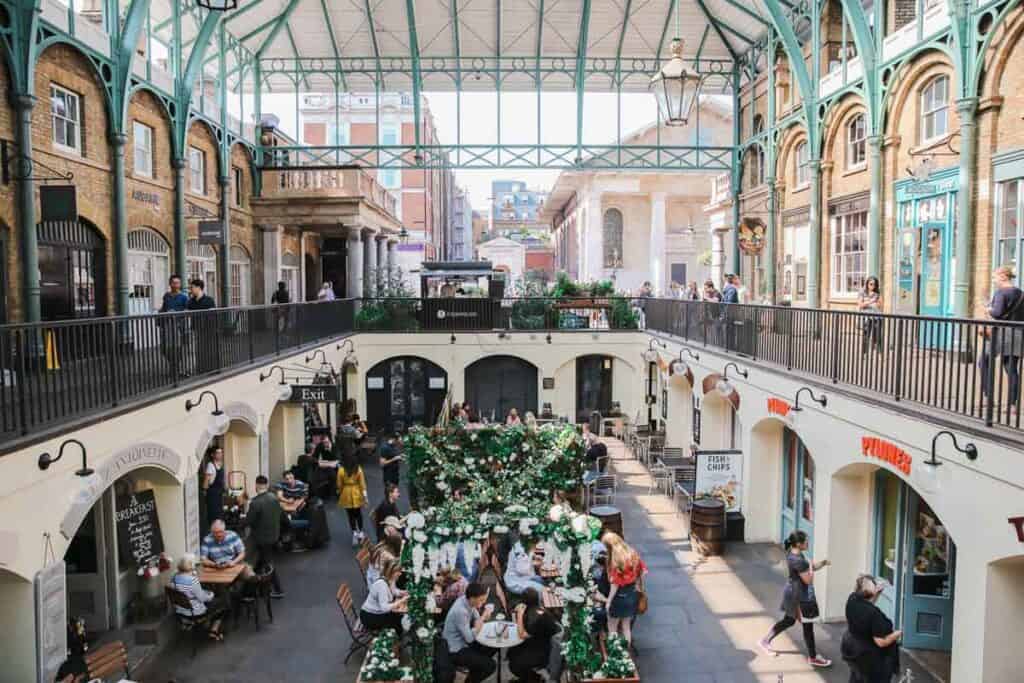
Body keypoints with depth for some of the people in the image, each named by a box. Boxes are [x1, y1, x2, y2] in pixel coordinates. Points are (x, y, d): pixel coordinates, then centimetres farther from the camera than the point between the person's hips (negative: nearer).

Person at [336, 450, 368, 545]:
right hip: (357, 493, 2)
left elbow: (339, 484, -6)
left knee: (351, 515, 8)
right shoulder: (358, 469, -11)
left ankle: (355, 533, 1)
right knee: (358, 514, 18)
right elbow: (362, 483, -9)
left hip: (346, 494, -2)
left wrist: (339, 493, 11)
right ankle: (360, 532, 26)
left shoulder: (341, 470, -15)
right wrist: (365, 495, -2)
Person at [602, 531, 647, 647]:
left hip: (620, 596, -7)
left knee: (612, 627, 10)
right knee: (626, 625, 22)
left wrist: (608, 601, -14)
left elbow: (615, 584, -21)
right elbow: (644, 570, 6)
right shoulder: (633, 554, -2)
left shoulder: (616, 561, -23)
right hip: (633, 594, 7)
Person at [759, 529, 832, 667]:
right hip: (800, 596, -10)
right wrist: (811, 567, -8)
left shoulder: (791, 552, 1)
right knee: (808, 626, 7)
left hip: (792, 592, 10)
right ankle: (813, 658, 23)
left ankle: (766, 641, 31)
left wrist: (822, 563, -1)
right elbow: (808, 580, -24)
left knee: (788, 620, 22)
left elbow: (807, 568, 11)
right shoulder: (798, 560, -30)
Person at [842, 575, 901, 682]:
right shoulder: (874, 613, -36)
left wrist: (876, 593, -4)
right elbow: (882, 642, -29)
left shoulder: (852, 600, -14)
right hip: (870, 659, -7)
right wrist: (898, 633, -13)